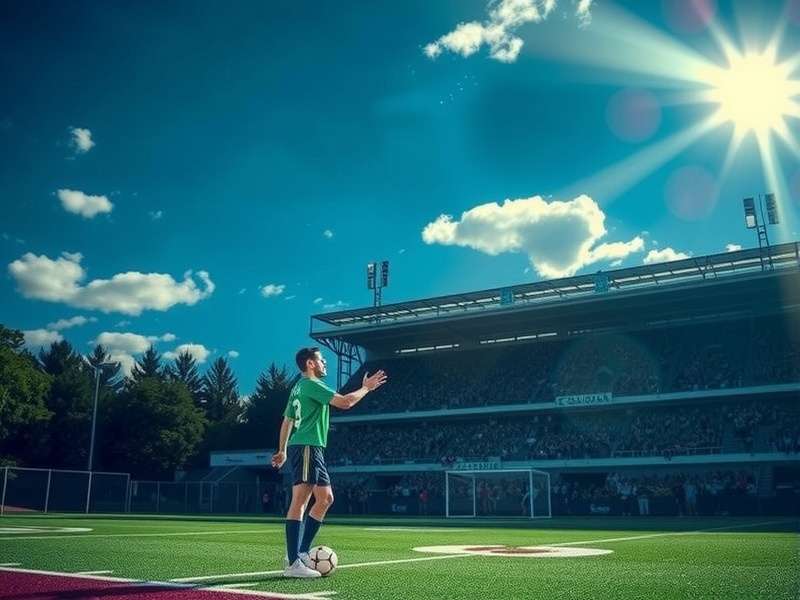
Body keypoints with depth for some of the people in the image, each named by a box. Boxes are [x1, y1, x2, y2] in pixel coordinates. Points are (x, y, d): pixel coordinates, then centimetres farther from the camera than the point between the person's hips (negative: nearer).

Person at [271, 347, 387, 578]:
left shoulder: (299, 387, 21)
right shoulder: (312, 384, -9)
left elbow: (287, 421, 26)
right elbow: (345, 402, -16)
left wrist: (282, 450, 30)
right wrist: (366, 388, -1)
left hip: (312, 450, 11)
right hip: (307, 447, -11)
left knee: (325, 498, 12)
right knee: (299, 501, -14)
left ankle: (301, 552, 13)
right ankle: (293, 563, -17)